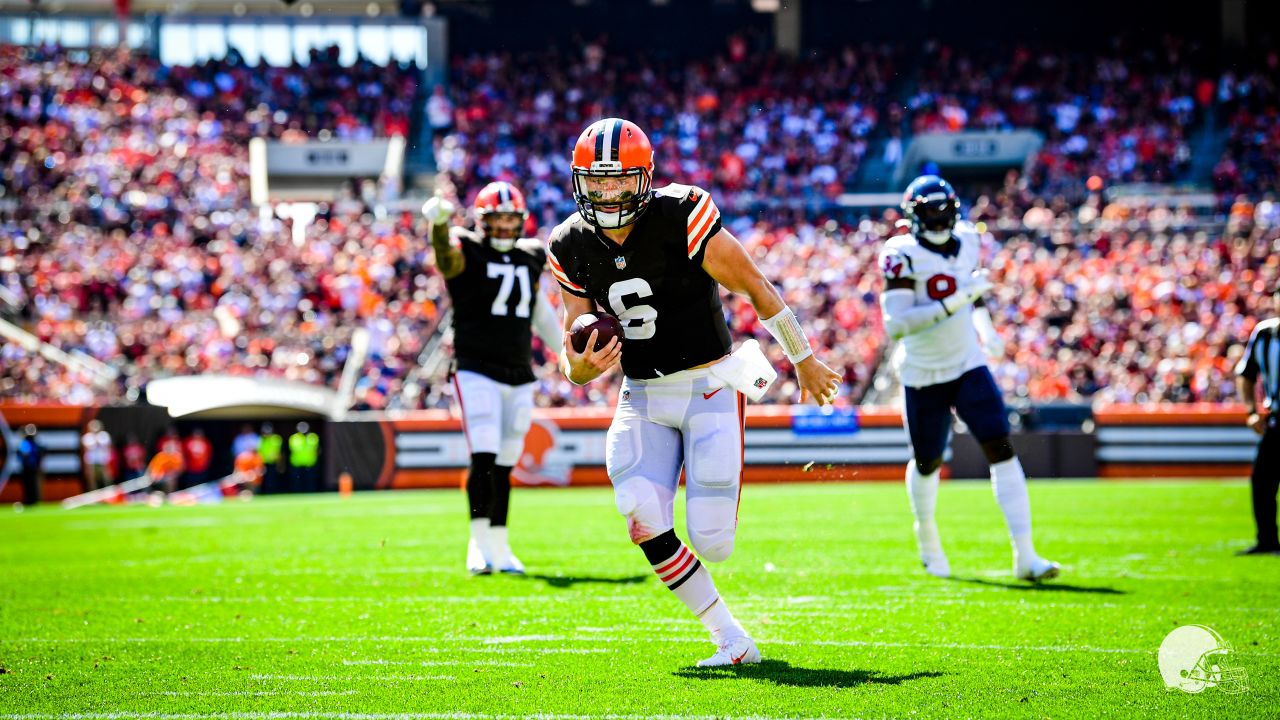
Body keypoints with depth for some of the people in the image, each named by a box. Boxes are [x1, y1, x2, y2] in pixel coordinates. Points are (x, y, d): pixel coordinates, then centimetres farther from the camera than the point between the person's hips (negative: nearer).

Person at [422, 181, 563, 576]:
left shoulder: (531, 258, 11)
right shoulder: (468, 252, -6)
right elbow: (446, 257, -31)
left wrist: (565, 350, 32)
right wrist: (439, 225, -52)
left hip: (520, 377, 5)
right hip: (477, 372, -5)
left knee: (504, 466, 9)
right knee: (484, 459, -15)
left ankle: (499, 548, 16)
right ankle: (479, 544, -11)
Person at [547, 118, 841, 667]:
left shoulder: (681, 219, -18)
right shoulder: (572, 248, -2)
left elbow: (756, 288, -7)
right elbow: (573, 362, 2)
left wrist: (805, 362, 3)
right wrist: (583, 366, -24)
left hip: (709, 389, -4)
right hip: (642, 398, 4)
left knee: (712, 545, -11)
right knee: (645, 528, -19)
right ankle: (733, 642, -2)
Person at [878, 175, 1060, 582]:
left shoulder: (966, 242, -1)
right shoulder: (903, 256, -19)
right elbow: (896, 325, -29)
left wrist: (984, 326, 12)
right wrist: (955, 301, -33)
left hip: (967, 365, 4)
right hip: (923, 375, -4)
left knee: (1001, 448, -11)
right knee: (927, 463, 11)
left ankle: (1025, 556, -13)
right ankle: (927, 540, 42)